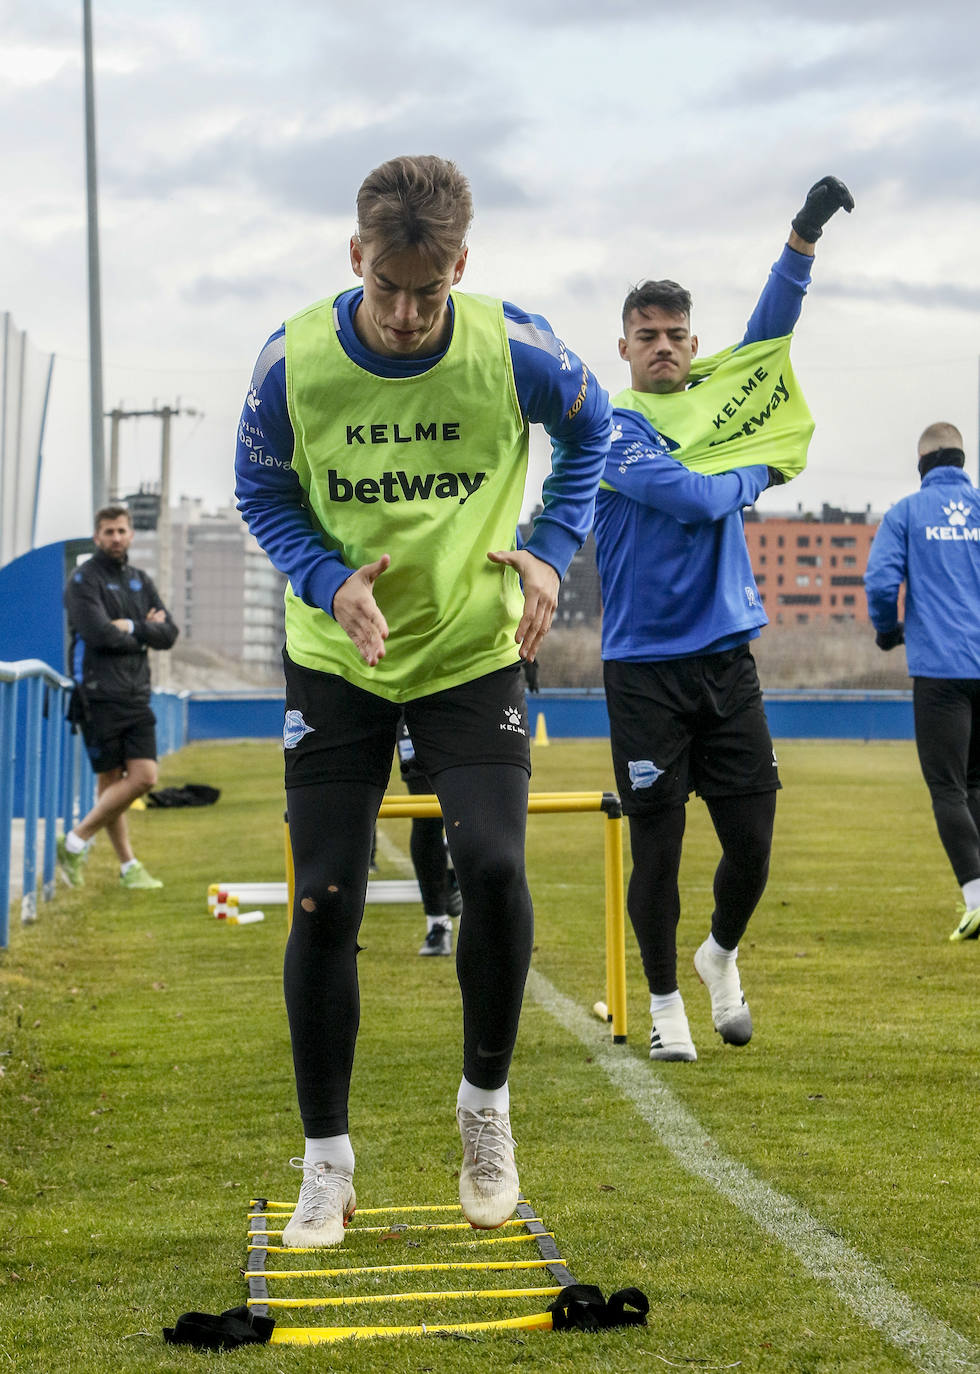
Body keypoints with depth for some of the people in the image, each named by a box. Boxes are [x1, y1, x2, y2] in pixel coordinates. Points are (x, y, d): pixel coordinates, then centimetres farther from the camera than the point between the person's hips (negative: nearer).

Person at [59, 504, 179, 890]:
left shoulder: (140, 581, 16)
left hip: (136, 695, 6)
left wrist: (131, 627, -8)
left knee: (145, 777, -3)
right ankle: (128, 866, 6)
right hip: (99, 696, -6)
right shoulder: (84, 580, -4)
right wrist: (145, 633, -4)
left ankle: (76, 842, 6)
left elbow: (169, 634, 8)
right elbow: (100, 634, -17)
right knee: (110, 781, -4)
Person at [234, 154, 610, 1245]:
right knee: (325, 902, -2)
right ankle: (326, 1163, 13)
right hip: (335, 662, 1)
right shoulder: (293, 362, -15)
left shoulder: (517, 350, -15)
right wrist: (329, 581, -15)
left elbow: (589, 429, 7)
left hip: (475, 654, 0)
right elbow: (261, 489, 2)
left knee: (493, 867, -19)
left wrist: (551, 550, -4)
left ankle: (486, 1098, 8)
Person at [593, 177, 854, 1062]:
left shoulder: (716, 402, 11)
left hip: (728, 663, 5)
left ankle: (722, 956, 32)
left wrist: (805, 235, -1)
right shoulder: (614, 431, -6)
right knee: (657, 848, 1)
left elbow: (770, 329, 8)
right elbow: (694, 499, -17)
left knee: (751, 845, 4)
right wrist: (759, 472, 1)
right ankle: (666, 1001, 18)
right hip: (646, 670, -4)